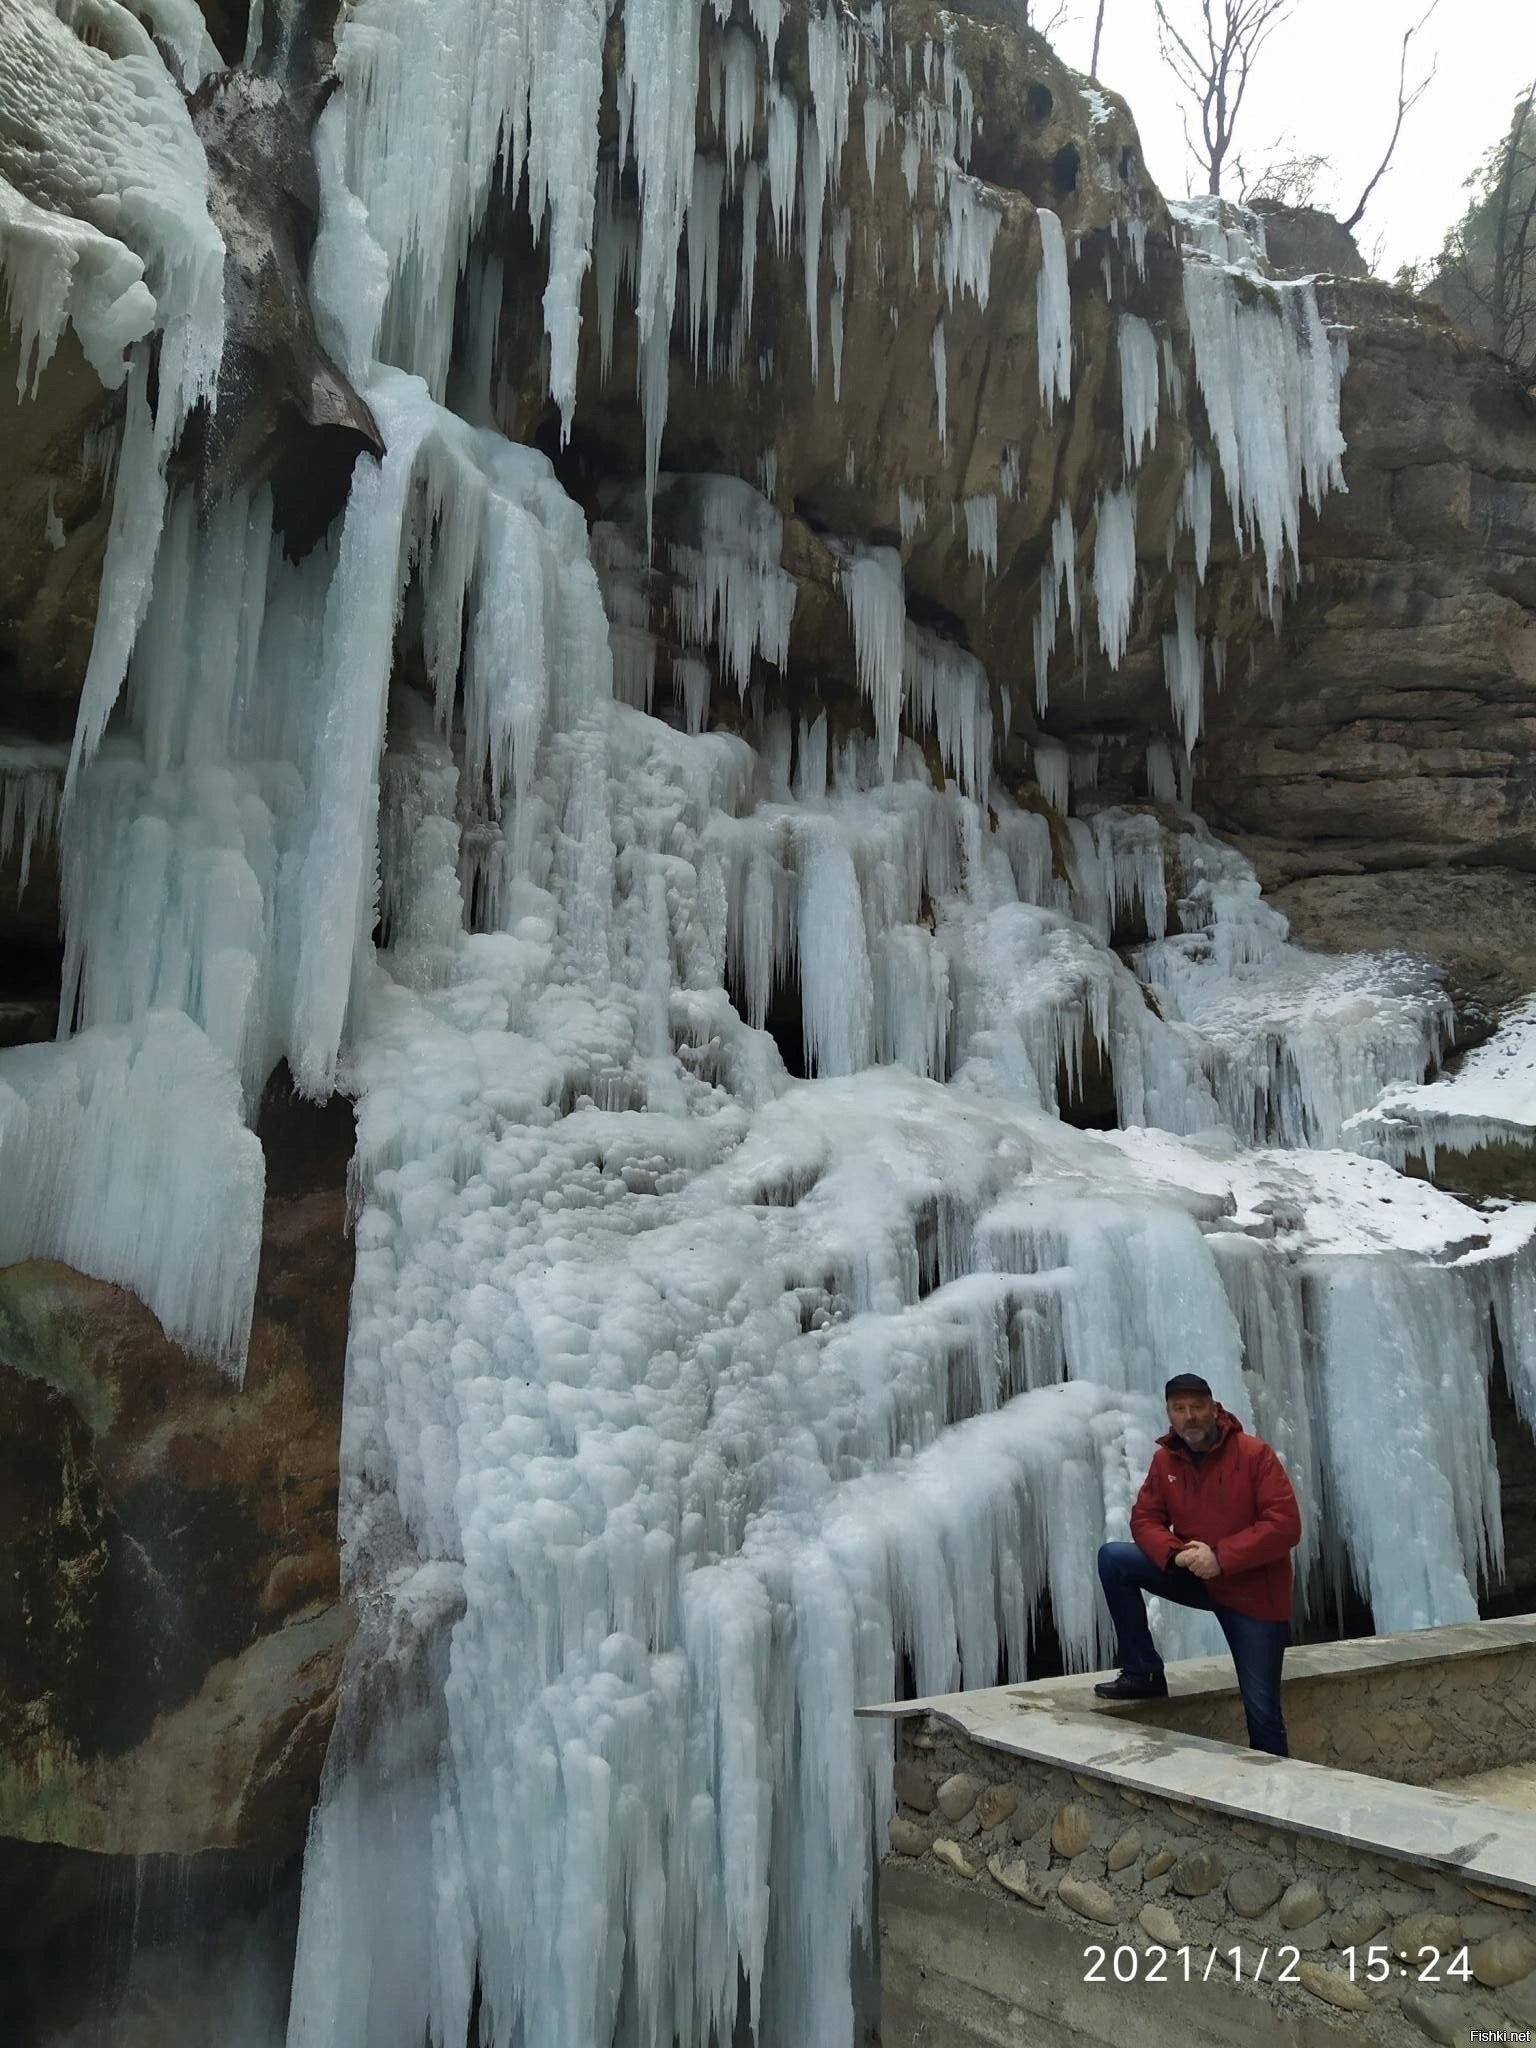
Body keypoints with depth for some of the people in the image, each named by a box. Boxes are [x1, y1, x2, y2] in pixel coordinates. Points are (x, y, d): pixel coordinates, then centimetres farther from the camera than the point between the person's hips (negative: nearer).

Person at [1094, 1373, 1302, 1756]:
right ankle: (1144, 1674, -3)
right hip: (1193, 1578, 4)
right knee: (1113, 1559, -12)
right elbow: (1145, 1519, 0)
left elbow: (1285, 1526, -22)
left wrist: (1220, 1557, -27)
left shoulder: (1254, 1453, -17)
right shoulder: (1165, 1459, -3)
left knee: (1261, 1709, -2)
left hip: (1252, 1591, -4)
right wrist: (1176, 1554, -22)